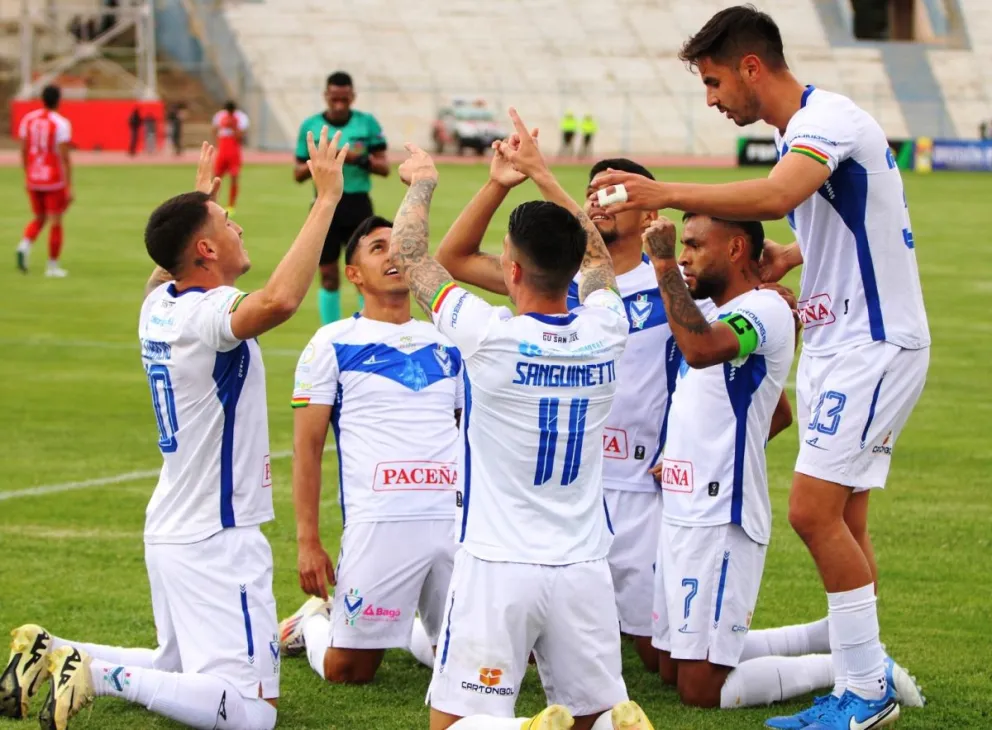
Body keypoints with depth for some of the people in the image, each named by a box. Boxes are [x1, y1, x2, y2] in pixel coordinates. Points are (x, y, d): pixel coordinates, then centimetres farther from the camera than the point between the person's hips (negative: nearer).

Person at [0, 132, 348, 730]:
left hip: (170, 532, 10)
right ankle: (100, 675, -18)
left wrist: (199, 197, 42)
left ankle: (56, 655, 14)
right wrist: (327, 199, -37)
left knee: (179, 669, 27)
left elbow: (168, 267, 34)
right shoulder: (208, 316, -20)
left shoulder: (159, 305, 6)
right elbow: (278, 301, -43)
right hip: (217, 542, -10)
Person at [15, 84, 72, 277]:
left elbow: (23, 151, 7)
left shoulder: (27, 119, 2)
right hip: (54, 180, -5)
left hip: (33, 180, 5)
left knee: (39, 218, 19)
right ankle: (53, 266, 11)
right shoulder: (61, 123, -14)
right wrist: (69, 187, -12)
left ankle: (24, 246, -8)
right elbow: (64, 158, -15)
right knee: (55, 222, 7)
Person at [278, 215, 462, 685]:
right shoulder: (333, 344, 3)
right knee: (349, 670, 1)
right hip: (379, 521, -4)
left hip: (457, 521, 4)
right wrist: (307, 541, -6)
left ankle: (405, 628, 36)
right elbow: (307, 446, 0)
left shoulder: (447, 345, 16)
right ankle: (315, 621, 32)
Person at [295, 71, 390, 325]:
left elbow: (384, 168, 1)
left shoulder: (367, 123, 0)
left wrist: (362, 160, -19)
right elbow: (298, 174, 5)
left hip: (358, 204, -1)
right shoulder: (310, 125, 2)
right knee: (329, 276, 3)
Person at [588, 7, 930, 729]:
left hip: (873, 345, -10)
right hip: (836, 342, 10)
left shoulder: (827, 119, -18)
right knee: (840, 520, 9)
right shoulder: (805, 126, 14)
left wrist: (665, 193, -41)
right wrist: (790, 257, 17)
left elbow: (776, 195, -38)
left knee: (814, 510, -13)